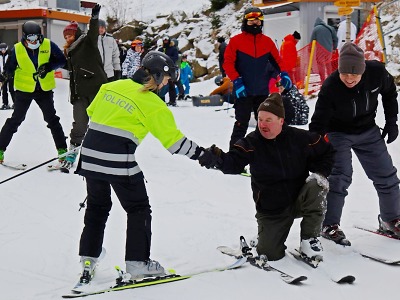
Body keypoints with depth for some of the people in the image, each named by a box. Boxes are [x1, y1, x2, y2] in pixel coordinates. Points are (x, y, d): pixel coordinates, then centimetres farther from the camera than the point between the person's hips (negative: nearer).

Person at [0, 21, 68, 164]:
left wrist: (49, 66, -21)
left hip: (44, 89, 1)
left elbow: (62, 61, -4)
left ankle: (62, 150, 14)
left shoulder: (49, 45, -9)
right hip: (24, 89, -1)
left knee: (52, 119, 5)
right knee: (15, 120, 1)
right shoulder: (17, 49, -9)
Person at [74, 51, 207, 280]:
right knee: (139, 209, 10)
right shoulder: (153, 104, -6)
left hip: (91, 153, 6)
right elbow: (173, 141, -4)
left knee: (97, 206, 21)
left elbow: (91, 112, 21)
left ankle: (88, 258, 21)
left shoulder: (111, 86, 10)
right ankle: (137, 262, 11)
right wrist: (201, 154, 6)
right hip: (120, 161, -6)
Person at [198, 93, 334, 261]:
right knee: (270, 254, -10)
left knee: (315, 187, -31)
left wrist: (319, 173, -11)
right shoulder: (251, 143, -11)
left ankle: (309, 239, -15)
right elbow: (233, 163, -25)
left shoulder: (299, 138, -10)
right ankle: (264, 239, 30)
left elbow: (326, 151, 5)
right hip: (271, 209, 0)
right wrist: (217, 159, -46)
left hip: (299, 201, 0)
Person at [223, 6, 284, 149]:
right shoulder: (236, 41, -2)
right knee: (241, 124, -3)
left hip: (262, 91, 4)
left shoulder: (267, 41, 8)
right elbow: (228, 62, -6)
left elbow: (277, 60, 16)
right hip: (243, 91, -4)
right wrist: (236, 80, -17)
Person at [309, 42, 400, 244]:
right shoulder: (331, 87, -32)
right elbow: (318, 123, -26)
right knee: (340, 176, -16)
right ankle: (330, 225, -3)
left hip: (368, 131, 4)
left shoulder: (377, 72, -24)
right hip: (339, 134, -4)